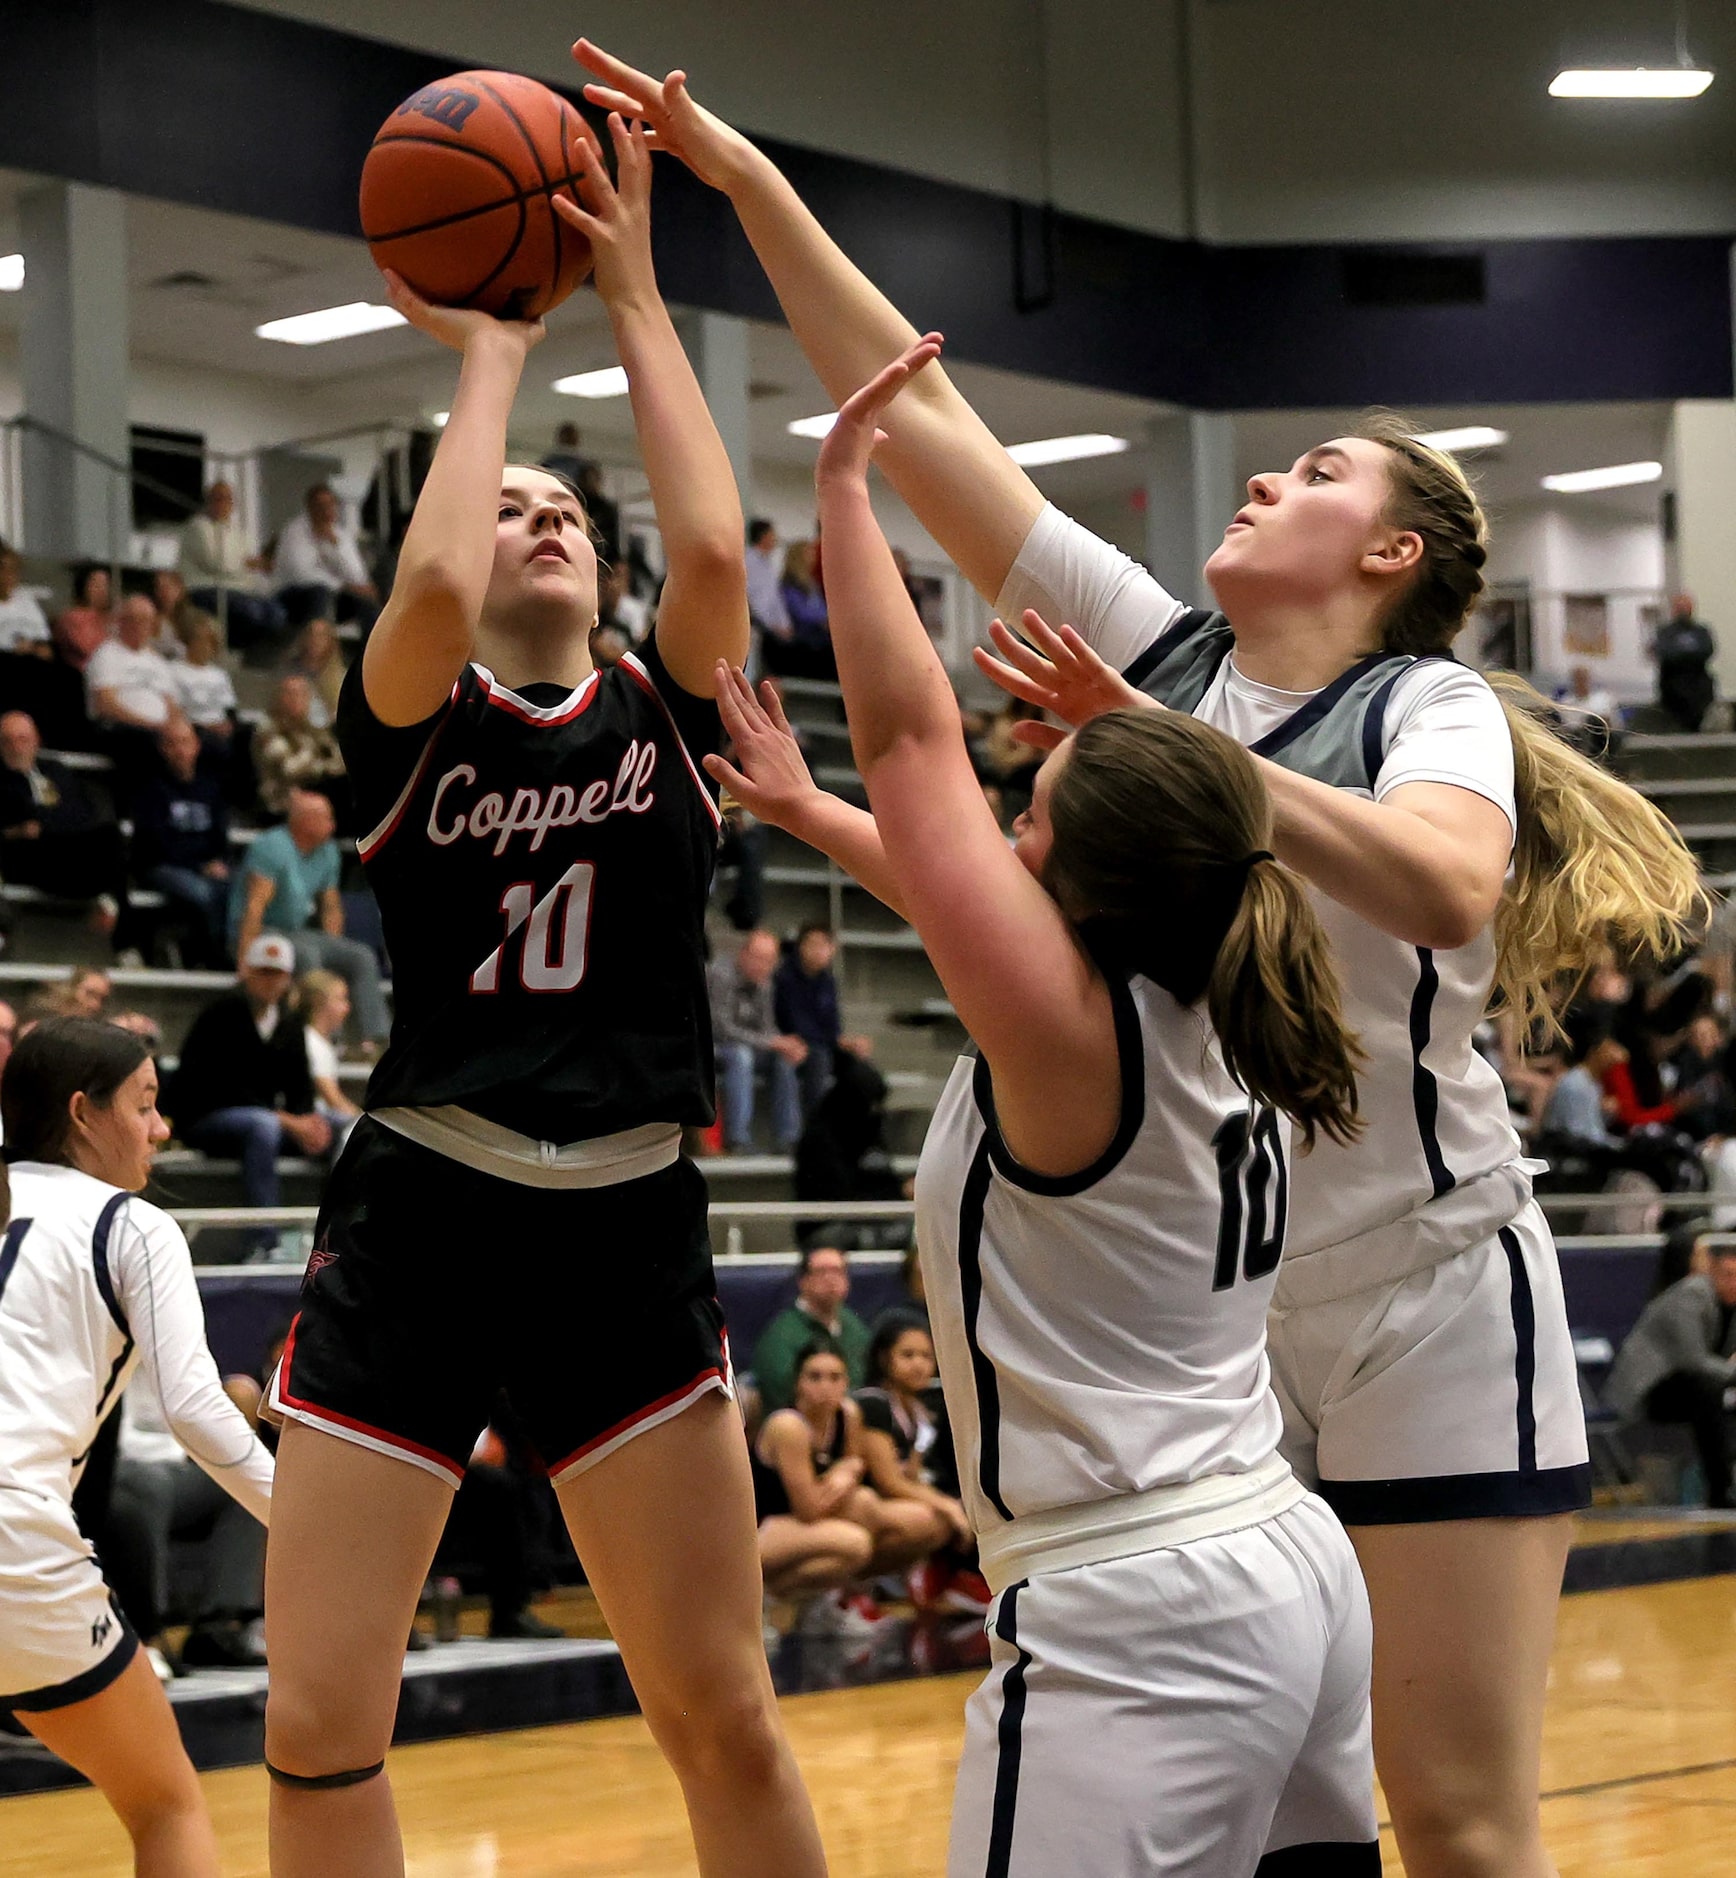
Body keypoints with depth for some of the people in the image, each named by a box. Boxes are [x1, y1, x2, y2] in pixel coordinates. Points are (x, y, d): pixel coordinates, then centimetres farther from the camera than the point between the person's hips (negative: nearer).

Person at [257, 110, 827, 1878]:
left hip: (627, 1231, 1)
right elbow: (428, 581, -20)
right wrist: (490, 354, -6)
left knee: (722, 1719, 4)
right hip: (413, 1221, -1)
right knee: (317, 1732, -1)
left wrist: (634, 294, -5)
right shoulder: (405, 720, 3)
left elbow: (711, 549, -13)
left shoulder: (665, 710, 8)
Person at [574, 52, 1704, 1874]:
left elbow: (1445, 885, -29)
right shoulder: (1154, 653, 7)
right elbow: (925, 419, 5)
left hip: (1421, 1300, -5)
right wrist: (749, 185, 2)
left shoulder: (1429, 705, -5)